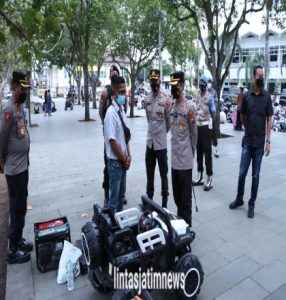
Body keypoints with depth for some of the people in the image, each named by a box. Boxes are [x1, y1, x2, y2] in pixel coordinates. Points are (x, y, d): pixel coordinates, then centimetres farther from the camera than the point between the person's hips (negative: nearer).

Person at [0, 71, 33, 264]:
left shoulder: (20, 107, 9)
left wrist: (24, 160, 14)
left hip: (23, 165, 9)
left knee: (21, 207, 19)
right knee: (17, 209, 3)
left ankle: (18, 240, 36)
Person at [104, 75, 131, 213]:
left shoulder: (122, 109, 7)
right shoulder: (111, 113, -19)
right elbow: (112, 141, -21)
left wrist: (128, 156, 2)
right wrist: (124, 159, -11)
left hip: (122, 160, 8)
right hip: (115, 162, -8)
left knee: (121, 195, 21)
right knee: (114, 198, 5)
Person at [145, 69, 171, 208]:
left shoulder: (166, 100, -11)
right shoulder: (147, 99, 6)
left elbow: (169, 122, -3)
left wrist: (162, 133, 6)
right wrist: (154, 131, 10)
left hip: (161, 143, -5)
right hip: (150, 141, 5)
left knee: (163, 174, 7)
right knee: (149, 174, 16)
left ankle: (164, 202, 22)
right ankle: (149, 198, 33)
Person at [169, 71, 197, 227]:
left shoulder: (189, 106, -11)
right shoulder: (172, 105, 10)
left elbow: (194, 133, -5)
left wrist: (191, 153, 4)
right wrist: (176, 149, 14)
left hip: (185, 159, -7)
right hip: (174, 157, 7)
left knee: (185, 196, 5)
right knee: (176, 194, 19)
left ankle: (186, 225, 20)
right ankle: (179, 219, 37)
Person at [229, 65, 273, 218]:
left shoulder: (267, 96, -1)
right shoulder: (246, 95, 2)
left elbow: (269, 119, 0)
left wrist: (268, 140, -5)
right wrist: (250, 128, 9)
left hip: (259, 142, -1)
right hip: (247, 141, 1)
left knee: (255, 175, 7)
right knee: (242, 173, 5)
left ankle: (251, 204, 20)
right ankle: (239, 199, 24)